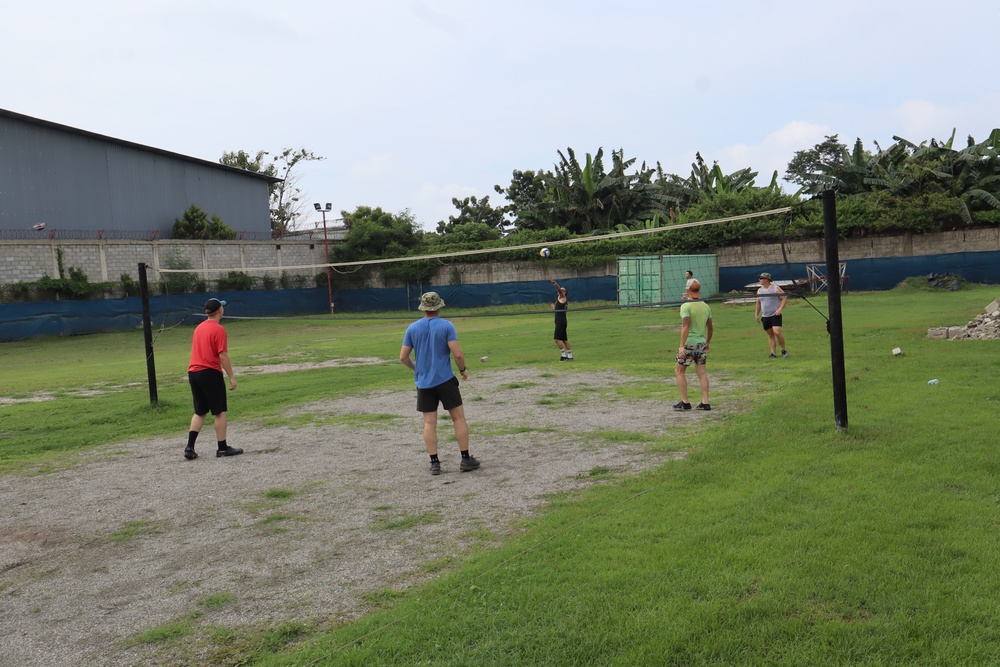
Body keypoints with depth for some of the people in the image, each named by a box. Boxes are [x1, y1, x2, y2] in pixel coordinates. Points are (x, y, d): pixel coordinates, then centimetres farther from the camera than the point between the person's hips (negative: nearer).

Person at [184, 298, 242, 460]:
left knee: (199, 412, 14)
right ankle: (222, 448, 6)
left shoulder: (198, 328, 14)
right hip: (210, 373, -7)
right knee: (220, 412, 2)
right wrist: (231, 377, -10)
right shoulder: (218, 329, -11)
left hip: (193, 373, 8)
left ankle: (189, 448, 7)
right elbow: (223, 356, -15)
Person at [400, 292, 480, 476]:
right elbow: (457, 354, -13)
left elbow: (403, 357, 4)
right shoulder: (446, 326, -7)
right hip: (445, 379, -3)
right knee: (458, 418, 7)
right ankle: (465, 459, 8)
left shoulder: (412, 328, 3)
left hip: (423, 383, 3)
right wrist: (463, 369, 4)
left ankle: (434, 462, 6)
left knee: (429, 422, 6)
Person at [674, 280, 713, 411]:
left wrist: (681, 346, -24)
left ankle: (685, 402, 5)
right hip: (701, 343, 6)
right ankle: (705, 403, 8)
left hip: (689, 343, -6)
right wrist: (707, 343, 28)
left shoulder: (686, 306, -13)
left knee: (679, 371, 6)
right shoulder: (706, 306, 8)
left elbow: (686, 326, -22)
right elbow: (710, 328, 15)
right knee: (702, 372, 10)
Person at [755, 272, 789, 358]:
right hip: (765, 316, 6)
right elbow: (758, 303, 22)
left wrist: (780, 308, -18)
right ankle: (773, 353, 7)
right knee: (770, 335, 5)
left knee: (777, 332, -17)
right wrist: (756, 314, 17)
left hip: (775, 315, -6)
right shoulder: (759, 290, 12)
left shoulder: (775, 288, -5)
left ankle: (784, 350, 0)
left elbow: (785, 298, -6)